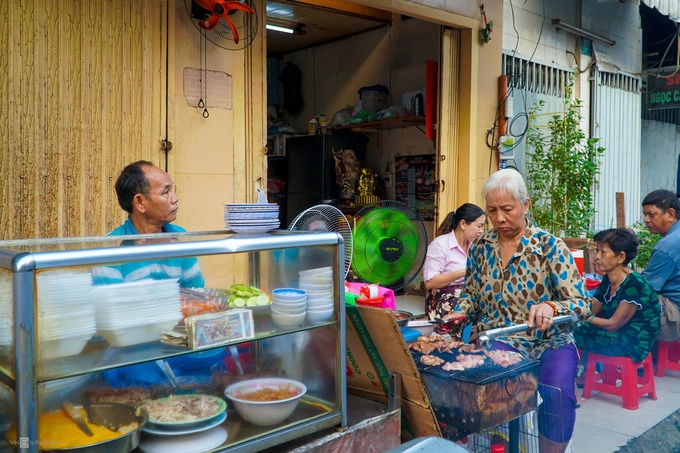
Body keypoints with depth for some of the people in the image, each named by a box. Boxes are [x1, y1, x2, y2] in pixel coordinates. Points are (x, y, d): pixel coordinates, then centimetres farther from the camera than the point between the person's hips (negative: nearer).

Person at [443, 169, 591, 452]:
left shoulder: (550, 247, -5)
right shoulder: (480, 247, 6)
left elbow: (582, 305, -9)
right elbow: (471, 294, 19)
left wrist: (551, 308, -30)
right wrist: (461, 313, -2)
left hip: (549, 342, -1)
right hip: (496, 340, 2)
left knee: (558, 392, -30)